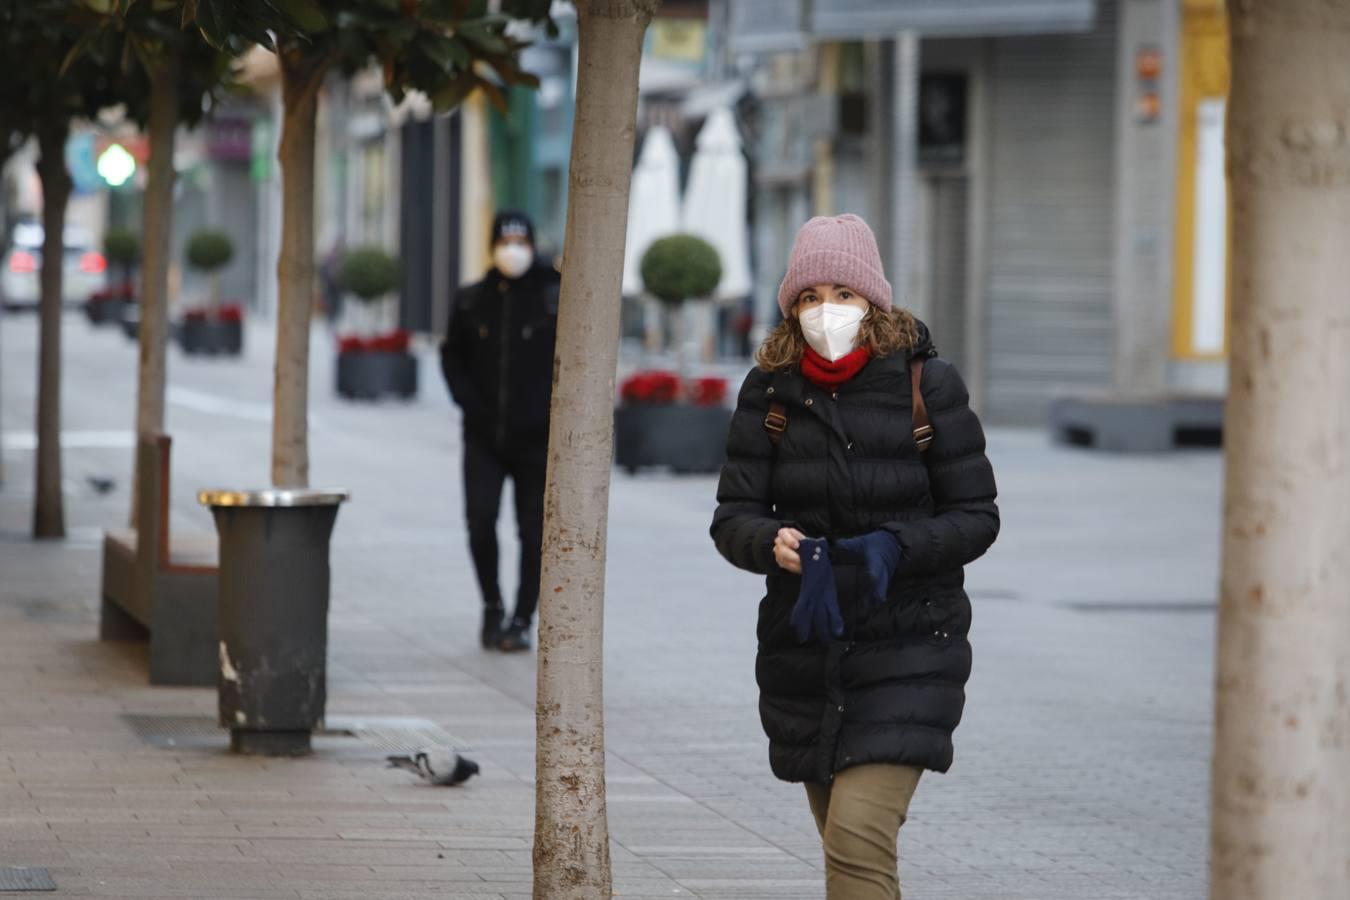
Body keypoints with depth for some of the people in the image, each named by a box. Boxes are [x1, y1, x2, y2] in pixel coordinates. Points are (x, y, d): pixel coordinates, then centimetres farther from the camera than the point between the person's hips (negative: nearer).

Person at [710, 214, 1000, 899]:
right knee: (847, 844, 14)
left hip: (906, 652, -4)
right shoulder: (770, 391, 2)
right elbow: (732, 516, -1)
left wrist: (896, 548, -22)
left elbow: (976, 516, -3)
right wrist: (774, 544, -24)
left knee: (859, 837, -19)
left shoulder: (927, 385, -6)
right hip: (804, 650, 4)